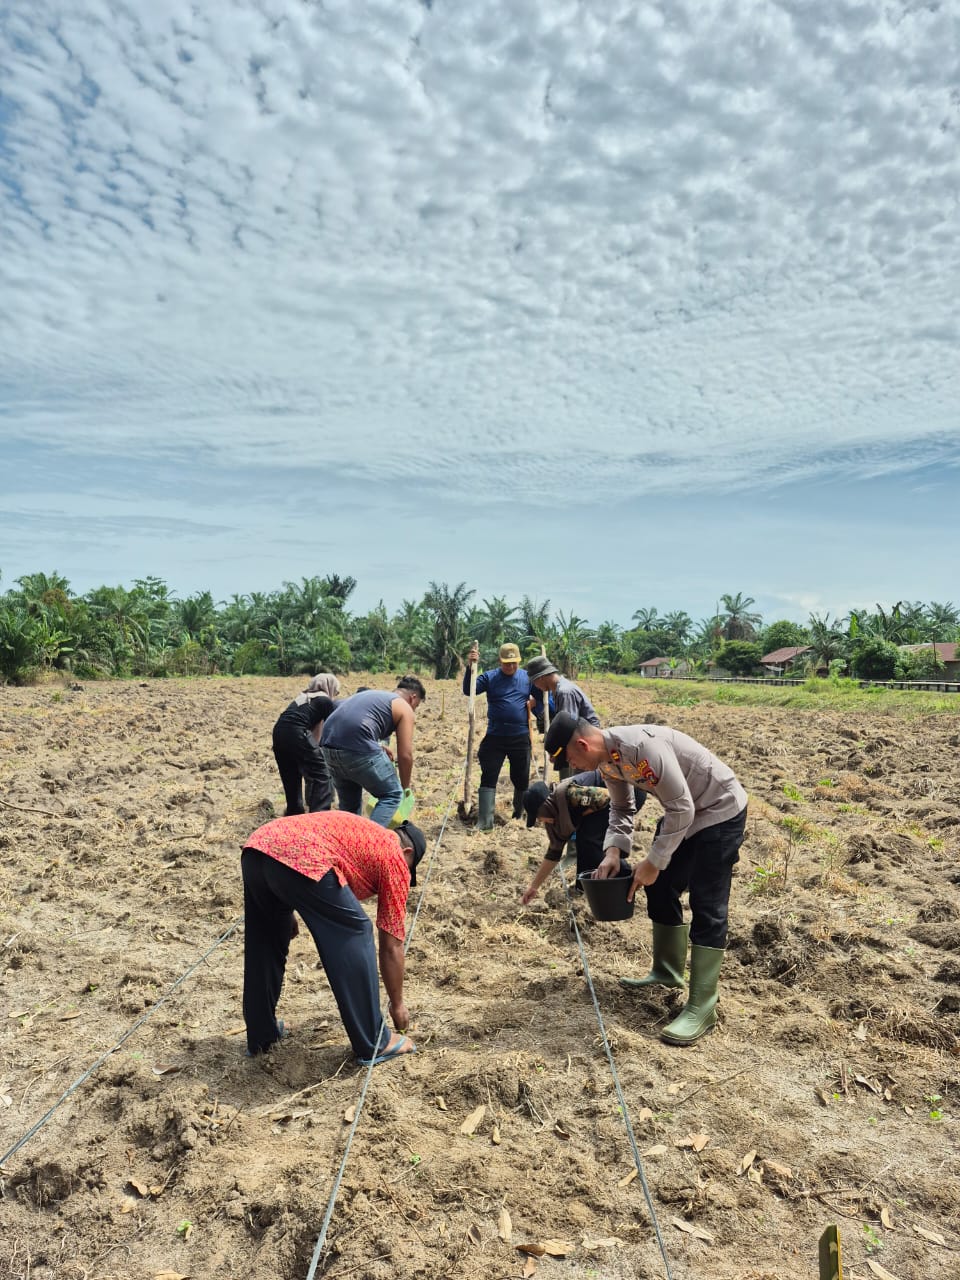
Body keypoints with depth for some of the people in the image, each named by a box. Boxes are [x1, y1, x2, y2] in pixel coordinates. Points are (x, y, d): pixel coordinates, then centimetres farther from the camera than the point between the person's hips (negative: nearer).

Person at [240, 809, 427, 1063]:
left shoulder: (359, 830, 37)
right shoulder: (395, 858, 18)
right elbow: (391, 946, 20)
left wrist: (286, 913, 37)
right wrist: (397, 1003, 31)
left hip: (256, 846, 8)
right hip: (301, 861, -8)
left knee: (264, 944, 27)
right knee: (354, 939, 10)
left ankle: (260, 1035, 40)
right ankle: (373, 1043, 18)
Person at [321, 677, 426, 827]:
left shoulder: (372, 694, 32)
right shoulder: (405, 708, 11)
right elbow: (405, 755, 7)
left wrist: (379, 748, 33)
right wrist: (405, 788, 20)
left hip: (329, 744, 8)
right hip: (357, 749, -8)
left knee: (348, 804, 23)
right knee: (392, 794, 8)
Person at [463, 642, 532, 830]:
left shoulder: (527, 677, 4)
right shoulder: (489, 677, -2)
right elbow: (468, 690, -12)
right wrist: (470, 667, -26)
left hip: (521, 737, 2)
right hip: (495, 737, -1)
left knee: (521, 778, 14)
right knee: (488, 778, -3)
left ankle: (520, 814, 35)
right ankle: (484, 821, 0)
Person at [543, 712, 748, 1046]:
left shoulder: (642, 745, -34)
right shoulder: (607, 760, -5)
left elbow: (682, 809, -29)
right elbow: (622, 808, 10)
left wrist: (653, 862, -22)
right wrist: (613, 850, -7)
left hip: (720, 810, -9)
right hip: (682, 811, 9)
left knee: (707, 907, -8)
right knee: (660, 889, 15)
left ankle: (701, 1008, -1)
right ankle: (667, 971, 33)